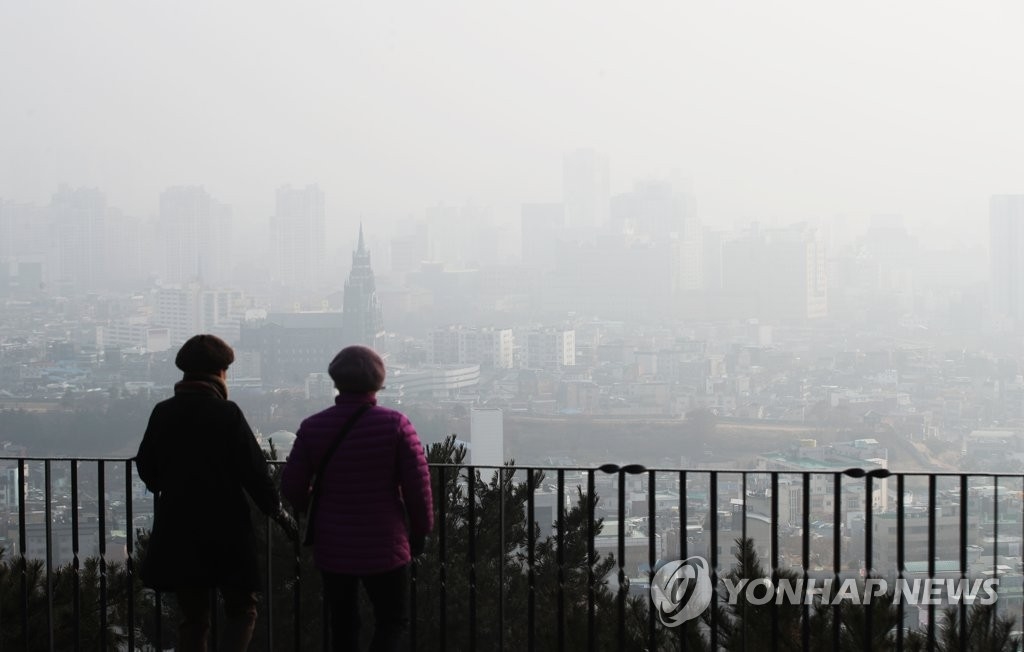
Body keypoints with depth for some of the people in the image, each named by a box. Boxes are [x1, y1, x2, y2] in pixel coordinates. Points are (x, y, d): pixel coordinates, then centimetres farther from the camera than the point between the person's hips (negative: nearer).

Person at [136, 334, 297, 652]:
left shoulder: (163, 413, 1)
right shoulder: (227, 413, -12)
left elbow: (146, 469, 9)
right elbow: (254, 471, -12)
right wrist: (278, 511, 1)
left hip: (177, 531, 4)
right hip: (226, 530, -4)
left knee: (191, 614, 13)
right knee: (242, 607, 9)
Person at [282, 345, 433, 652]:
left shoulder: (312, 427, -5)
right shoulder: (395, 424, -12)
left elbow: (292, 486, -2)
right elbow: (417, 485, -11)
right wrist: (420, 531, 5)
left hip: (331, 546, 3)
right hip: (383, 546, -3)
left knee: (343, 626, 16)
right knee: (392, 621, 9)